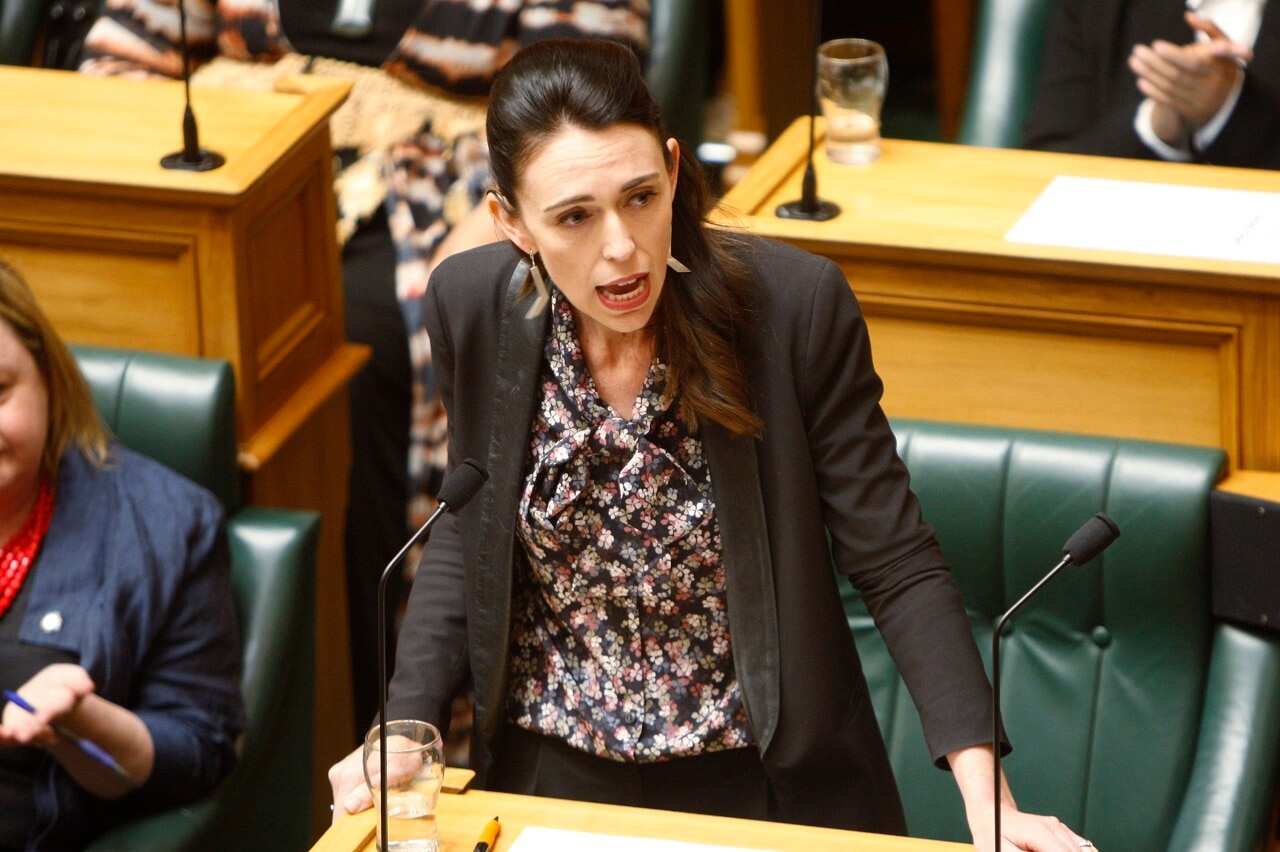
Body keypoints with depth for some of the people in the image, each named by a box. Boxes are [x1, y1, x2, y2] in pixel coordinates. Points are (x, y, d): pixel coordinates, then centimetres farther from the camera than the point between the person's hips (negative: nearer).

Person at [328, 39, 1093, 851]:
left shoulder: (794, 305, -18)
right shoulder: (472, 305, -9)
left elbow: (896, 564, -13)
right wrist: (405, 729, -6)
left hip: (757, 781, -3)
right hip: (550, 772, 3)